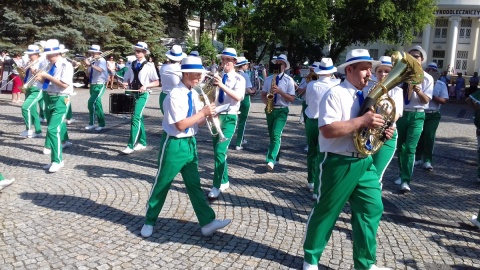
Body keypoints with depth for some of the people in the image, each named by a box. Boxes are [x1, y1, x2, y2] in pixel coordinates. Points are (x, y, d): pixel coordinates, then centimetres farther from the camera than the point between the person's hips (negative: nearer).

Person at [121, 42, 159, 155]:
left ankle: (131, 145, -12)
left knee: (135, 118, -15)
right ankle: (142, 142, 28)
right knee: (139, 118, 15)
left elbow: (156, 82, -5)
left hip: (143, 94, -6)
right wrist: (125, 83, -6)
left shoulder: (149, 66, -6)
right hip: (133, 94, 6)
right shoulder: (132, 65, 10)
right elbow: (127, 79, 17)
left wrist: (146, 86, -20)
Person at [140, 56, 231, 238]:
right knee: (162, 185, 7)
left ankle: (207, 222, 11)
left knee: (194, 184, 9)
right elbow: (181, 125, -24)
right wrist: (203, 112, -20)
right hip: (174, 144, -7)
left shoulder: (194, 94, 5)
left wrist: (207, 113, -10)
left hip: (190, 143, 7)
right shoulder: (175, 95, -19)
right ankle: (149, 221, 25)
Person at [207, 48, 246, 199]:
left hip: (229, 118, -5)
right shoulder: (218, 77, 7)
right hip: (217, 116, 6)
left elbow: (238, 97, -24)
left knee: (220, 151, -16)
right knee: (218, 152, 13)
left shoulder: (239, 79, -5)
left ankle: (217, 186, -7)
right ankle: (224, 181, 30)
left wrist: (222, 85, -32)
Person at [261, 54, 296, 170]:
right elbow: (263, 95, 11)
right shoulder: (268, 79, 8)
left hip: (281, 110, -5)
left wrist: (280, 91, -20)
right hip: (269, 109, 5)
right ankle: (275, 157, 29)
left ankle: (271, 160, -23)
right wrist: (266, 101, -11)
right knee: (272, 135, 14)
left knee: (276, 135, -19)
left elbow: (292, 98, -8)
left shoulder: (289, 80, -3)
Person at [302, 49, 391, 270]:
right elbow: (327, 130, -24)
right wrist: (362, 121, -26)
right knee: (326, 212, 6)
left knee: (372, 210, 7)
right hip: (339, 164, -7)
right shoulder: (335, 94, -12)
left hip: (365, 163, 7)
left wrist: (382, 131, 0)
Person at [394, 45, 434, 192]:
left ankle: (405, 181, -7)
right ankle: (402, 174, 32)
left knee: (410, 148, -11)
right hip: (401, 113, 3)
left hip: (416, 115, -3)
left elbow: (426, 100, -8)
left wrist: (418, 90, -26)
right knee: (400, 146, 13)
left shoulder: (427, 78, -2)